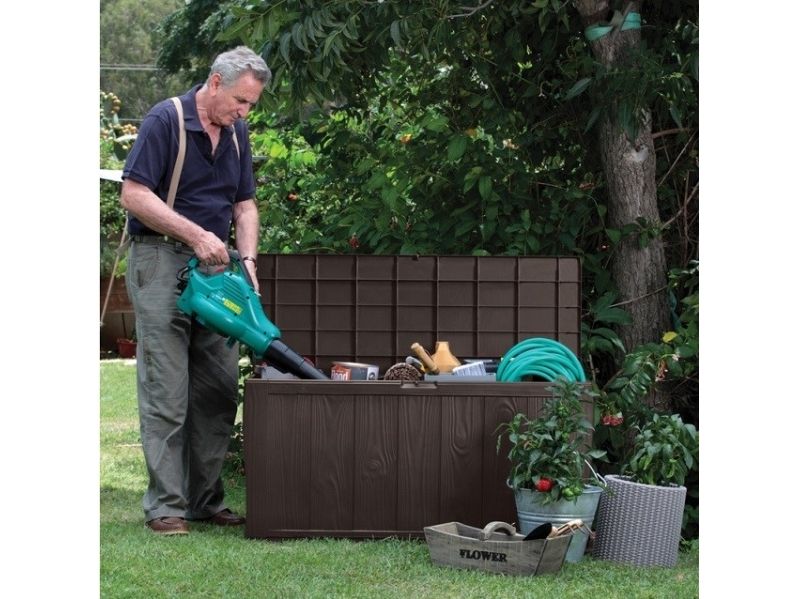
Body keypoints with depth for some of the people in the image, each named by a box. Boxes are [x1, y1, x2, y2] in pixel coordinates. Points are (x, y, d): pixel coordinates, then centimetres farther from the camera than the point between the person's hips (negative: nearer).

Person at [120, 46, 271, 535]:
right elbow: (134, 195, -17)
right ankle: (166, 506, -5)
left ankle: (207, 499, 14)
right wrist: (196, 234, -20)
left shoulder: (236, 134, 11)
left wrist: (248, 259, -2)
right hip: (161, 262, -7)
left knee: (220, 392, 6)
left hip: (215, 269, 7)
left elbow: (245, 203, 15)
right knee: (166, 390, -8)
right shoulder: (166, 120, -11)